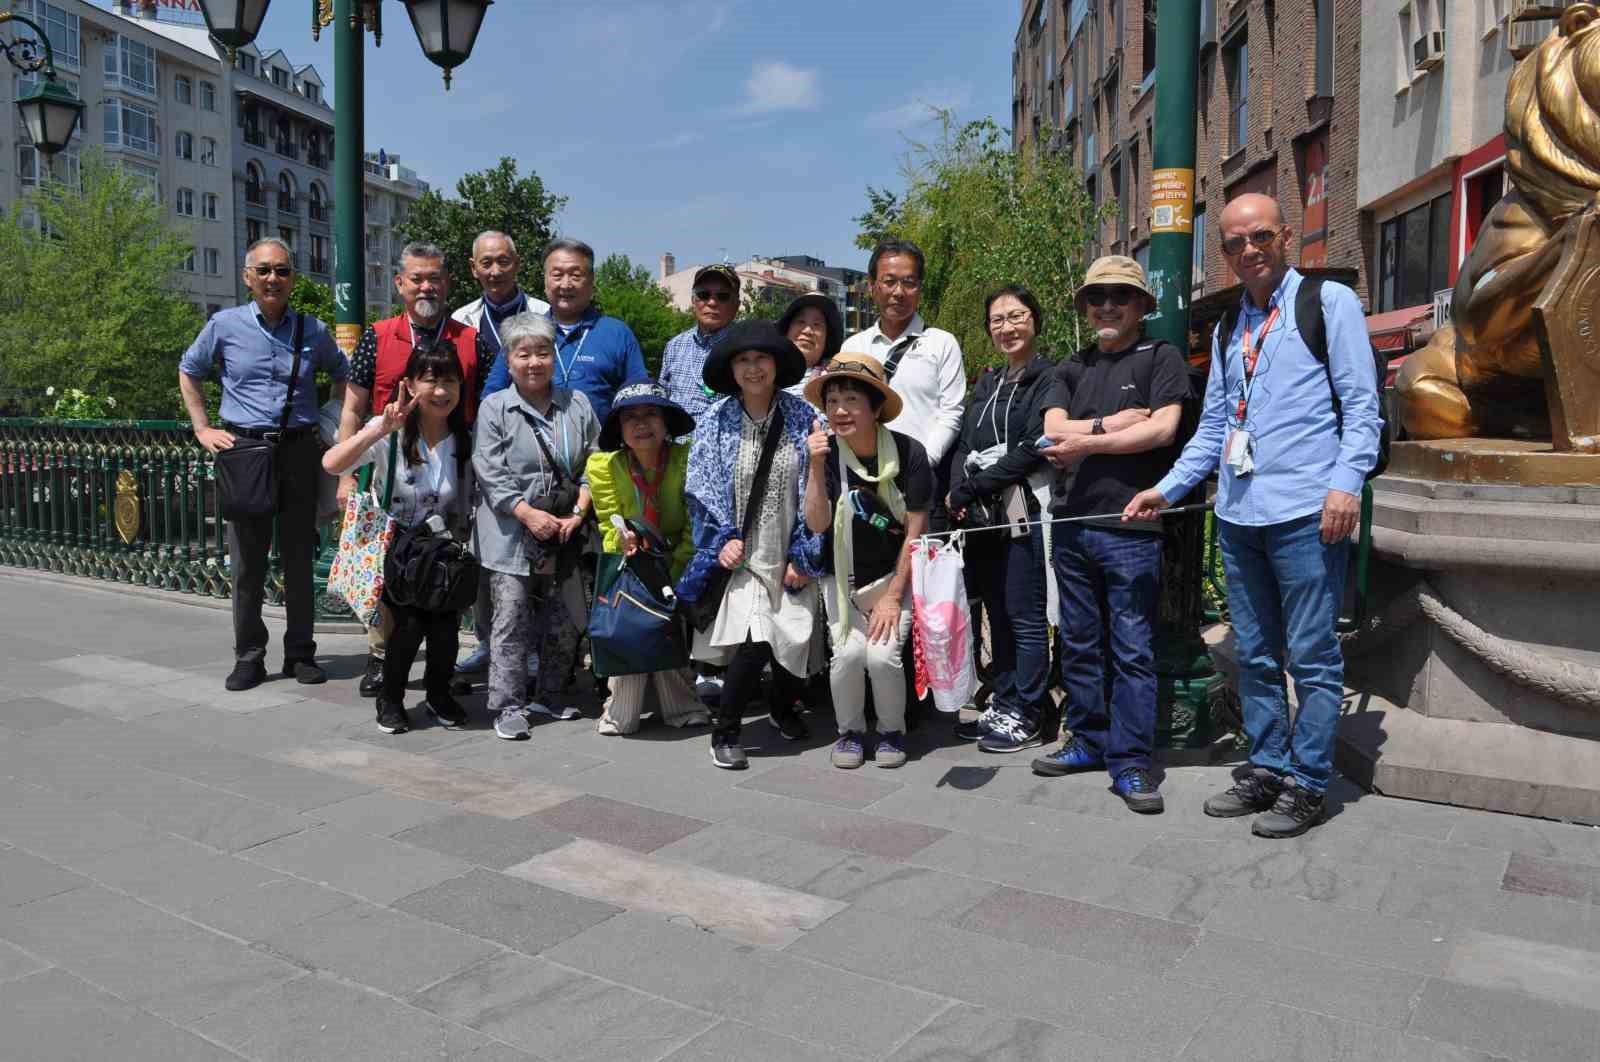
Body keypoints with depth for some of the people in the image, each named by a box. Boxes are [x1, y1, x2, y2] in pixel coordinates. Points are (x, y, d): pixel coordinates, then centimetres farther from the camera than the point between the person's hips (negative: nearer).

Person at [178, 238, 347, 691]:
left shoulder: (313, 331, 5)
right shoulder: (225, 325, 3)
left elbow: (342, 375, 22)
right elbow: (189, 372, 17)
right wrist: (202, 429, 7)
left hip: (300, 450, 1)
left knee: (300, 558, 6)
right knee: (246, 562, 2)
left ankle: (300, 654, 16)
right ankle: (248, 657, 12)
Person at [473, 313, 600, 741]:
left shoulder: (577, 405, 7)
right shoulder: (494, 408, -1)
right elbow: (490, 473, -7)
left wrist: (576, 515, -6)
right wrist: (529, 514, -16)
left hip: (564, 537, 4)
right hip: (511, 534, -3)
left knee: (565, 623, 10)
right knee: (511, 621, -3)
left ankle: (548, 698, 26)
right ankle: (507, 706, 6)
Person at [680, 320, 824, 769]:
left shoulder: (803, 419, -1)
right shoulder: (715, 422, 1)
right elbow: (702, 490, 4)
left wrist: (803, 556, -3)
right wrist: (723, 539, -7)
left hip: (789, 556, 1)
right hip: (740, 553, -1)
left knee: (794, 640, 0)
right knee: (754, 641, -17)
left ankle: (784, 708, 35)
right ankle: (724, 732, 3)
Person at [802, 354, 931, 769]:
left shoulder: (908, 452, -14)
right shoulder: (826, 453, -9)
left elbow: (915, 532, -10)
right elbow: (817, 524, -17)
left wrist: (893, 597, -10)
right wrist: (817, 466, -29)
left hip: (893, 575, -1)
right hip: (842, 579, 2)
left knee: (882, 655, -20)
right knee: (848, 653, -19)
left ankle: (891, 730, 10)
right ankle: (850, 730, 10)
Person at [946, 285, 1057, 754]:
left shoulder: (1048, 377, -5)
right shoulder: (987, 382, 18)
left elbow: (1032, 448, -14)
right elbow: (965, 446, 13)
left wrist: (973, 486, -13)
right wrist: (958, 491, -6)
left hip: (1025, 513, -7)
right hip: (984, 515, 7)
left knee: (1025, 618, -1)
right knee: (998, 615, 12)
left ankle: (1027, 717, 8)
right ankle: (1003, 705, 21)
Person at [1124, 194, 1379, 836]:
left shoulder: (1330, 302, 2)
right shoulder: (1228, 327, 19)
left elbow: (1361, 405, -3)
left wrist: (1345, 482, -16)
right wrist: (1167, 488, 12)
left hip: (1305, 513, -6)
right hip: (1238, 515, 7)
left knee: (1311, 656, -1)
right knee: (1255, 656, 13)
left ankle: (1306, 784, 10)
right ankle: (1267, 769, 25)